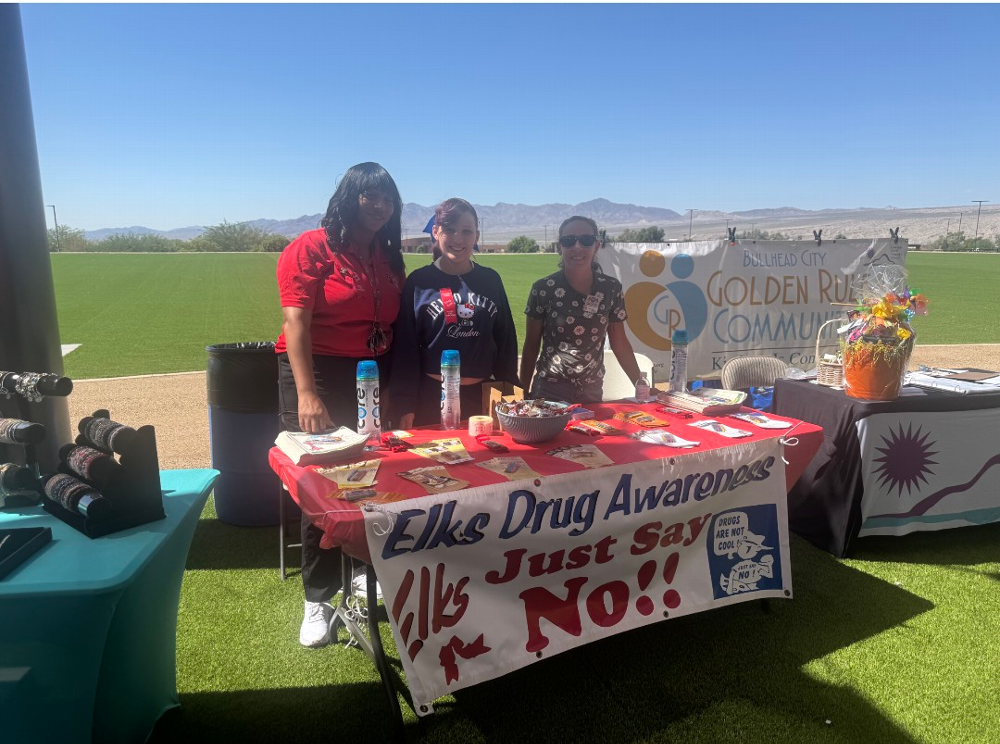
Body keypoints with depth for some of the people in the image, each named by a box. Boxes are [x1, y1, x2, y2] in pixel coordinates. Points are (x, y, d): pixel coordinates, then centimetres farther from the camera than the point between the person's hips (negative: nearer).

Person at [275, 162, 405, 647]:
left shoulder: (388, 259, 12)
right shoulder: (311, 248, -6)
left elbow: (392, 330, 12)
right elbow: (295, 322, -15)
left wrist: (392, 390, 6)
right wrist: (307, 394, -23)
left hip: (371, 380, 5)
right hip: (317, 375, -5)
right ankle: (318, 599, 11)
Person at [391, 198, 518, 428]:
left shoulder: (490, 280, 6)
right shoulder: (419, 281, -2)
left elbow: (505, 342, 10)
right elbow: (406, 347, -2)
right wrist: (405, 405, -7)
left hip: (482, 396, 3)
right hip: (432, 396, -2)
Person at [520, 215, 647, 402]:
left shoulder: (611, 288, -2)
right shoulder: (543, 289, -9)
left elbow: (620, 343, 6)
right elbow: (531, 346, -2)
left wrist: (641, 385, 4)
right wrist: (524, 394, -3)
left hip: (592, 392, 3)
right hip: (550, 391, -2)